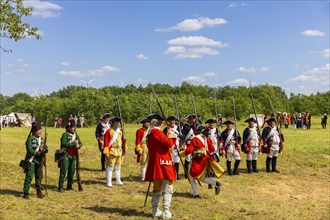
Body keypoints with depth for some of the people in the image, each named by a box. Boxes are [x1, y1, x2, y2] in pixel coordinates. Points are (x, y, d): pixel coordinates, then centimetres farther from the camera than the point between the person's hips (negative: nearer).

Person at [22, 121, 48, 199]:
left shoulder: (41, 139, 9)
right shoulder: (30, 139, -10)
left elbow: (45, 146, 13)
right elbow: (30, 150, -17)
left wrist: (45, 149, -12)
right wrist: (40, 153, -24)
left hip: (39, 162, 6)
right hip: (31, 161, -6)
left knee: (39, 177, 14)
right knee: (29, 177, -6)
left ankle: (39, 192, 27)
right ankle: (26, 193, 1)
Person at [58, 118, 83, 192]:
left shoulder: (76, 134, 11)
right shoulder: (65, 134, -9)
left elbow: (80, 143, 13)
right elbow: (64, 144, -22)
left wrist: (78, 145, -10)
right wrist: (74, 144, -25)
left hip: (73, 156, 7)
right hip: (66, 155, -7)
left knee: (72, 171, 10)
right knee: (64, 171, -8)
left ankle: (69, 186, 22)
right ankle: (60, 187, -3)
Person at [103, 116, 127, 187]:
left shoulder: (120, 131, 8)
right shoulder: (108, 131, -10)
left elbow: (123, 140, 16)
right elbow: (106, 142, -13)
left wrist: (124, 149, 16)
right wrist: (106, 152, -17)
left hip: (119, 151, 6)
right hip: (112, 152, -6)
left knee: (118, 167, 15)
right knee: (110, 167, -2)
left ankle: (118, 181, 26)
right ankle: (109, 182, 5)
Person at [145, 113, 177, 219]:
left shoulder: (150, 134, 14)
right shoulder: (158, 132, -13)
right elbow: (168, 144, -18)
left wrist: (169, 138, 11)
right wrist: (172, 138, 0)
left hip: (155, 164, 9)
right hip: (162, 164, -9)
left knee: (157, 188, 18)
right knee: (168, 189, -3)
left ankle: (155, 211, 25)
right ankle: (166, 212, -4)